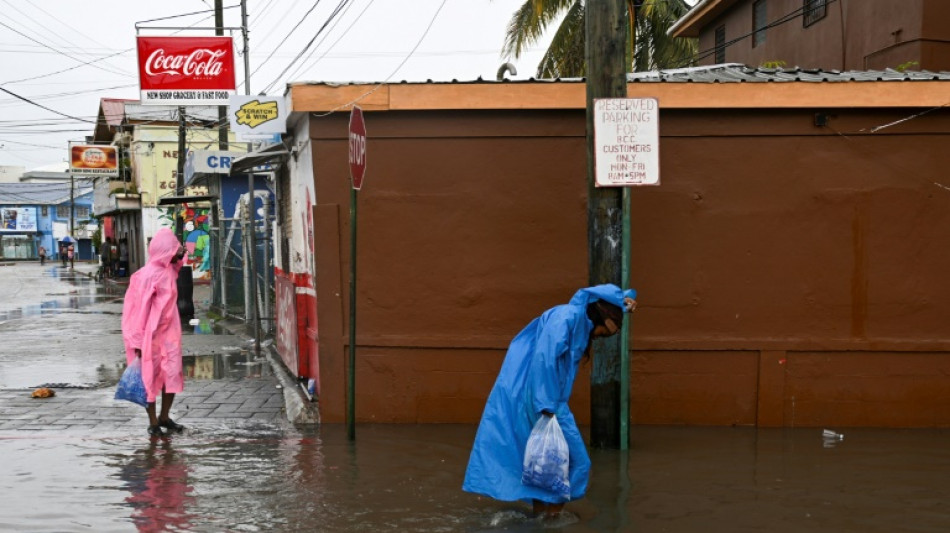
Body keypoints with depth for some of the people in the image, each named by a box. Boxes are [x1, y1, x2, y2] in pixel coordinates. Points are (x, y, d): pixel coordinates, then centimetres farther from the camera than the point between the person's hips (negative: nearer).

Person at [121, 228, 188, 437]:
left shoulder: (169, 271, 6)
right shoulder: (150, 275, -18)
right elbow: (141, 308, -18)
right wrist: (139, 341, -18)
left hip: (170, 333, 7)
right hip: (153, 334, -7)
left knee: (173, 375, 8)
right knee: (151, 376, 4)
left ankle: (164, 417, 20)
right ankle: (153, 422, 12)